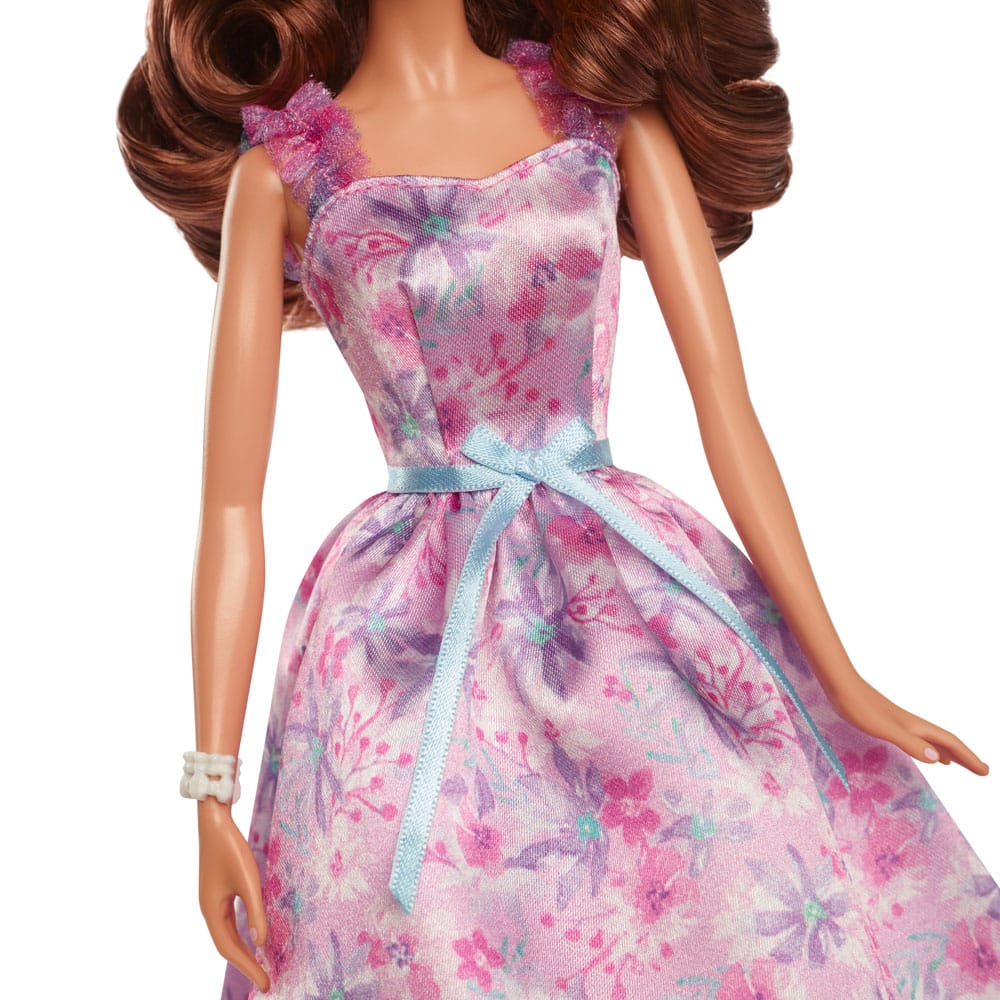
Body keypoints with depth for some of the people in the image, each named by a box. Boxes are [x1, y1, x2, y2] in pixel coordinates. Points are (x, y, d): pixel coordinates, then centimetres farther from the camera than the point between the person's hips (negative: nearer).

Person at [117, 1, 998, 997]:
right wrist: (212, 785, -6)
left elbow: (724, 392, 2)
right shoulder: (279, 167, 2)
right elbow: (231, 503, -1)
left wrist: (838, 672, -1)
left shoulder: (609, 100, 8)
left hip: (636, 589, 2)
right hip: (408, 645, -1)